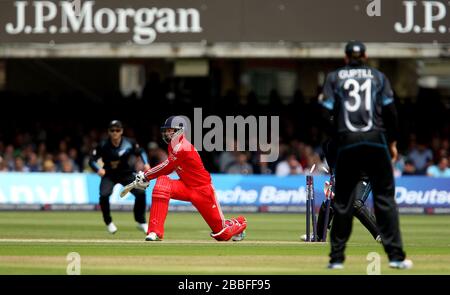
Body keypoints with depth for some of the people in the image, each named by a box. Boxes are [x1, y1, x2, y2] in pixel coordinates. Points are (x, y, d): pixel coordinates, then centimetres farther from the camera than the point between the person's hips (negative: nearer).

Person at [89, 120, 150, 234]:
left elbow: (141, 152, 3)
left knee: (141, 193, -15)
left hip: (126, 173, 1)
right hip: (109, 175, -1)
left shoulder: (129, 143, -15)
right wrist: (98, 169, -37)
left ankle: (141, 223, 6)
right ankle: (108, 223, 0)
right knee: (104, 195, -26)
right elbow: (92, 160, -17)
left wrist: (146, 163, -15)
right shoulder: (103, 145, -19)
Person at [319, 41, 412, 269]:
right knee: (384, 197, 1)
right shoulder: (378, 76, 11)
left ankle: (337, 257, 6)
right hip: (376, 143, 0)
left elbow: (327, 111, -1)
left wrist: (321, 100, 21)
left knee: (343, 199, 6)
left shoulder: (334, 77, 9)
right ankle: (395, 255, -6)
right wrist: (392, 142, 11)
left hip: (346, 142, 0)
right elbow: (389, 111, 4)